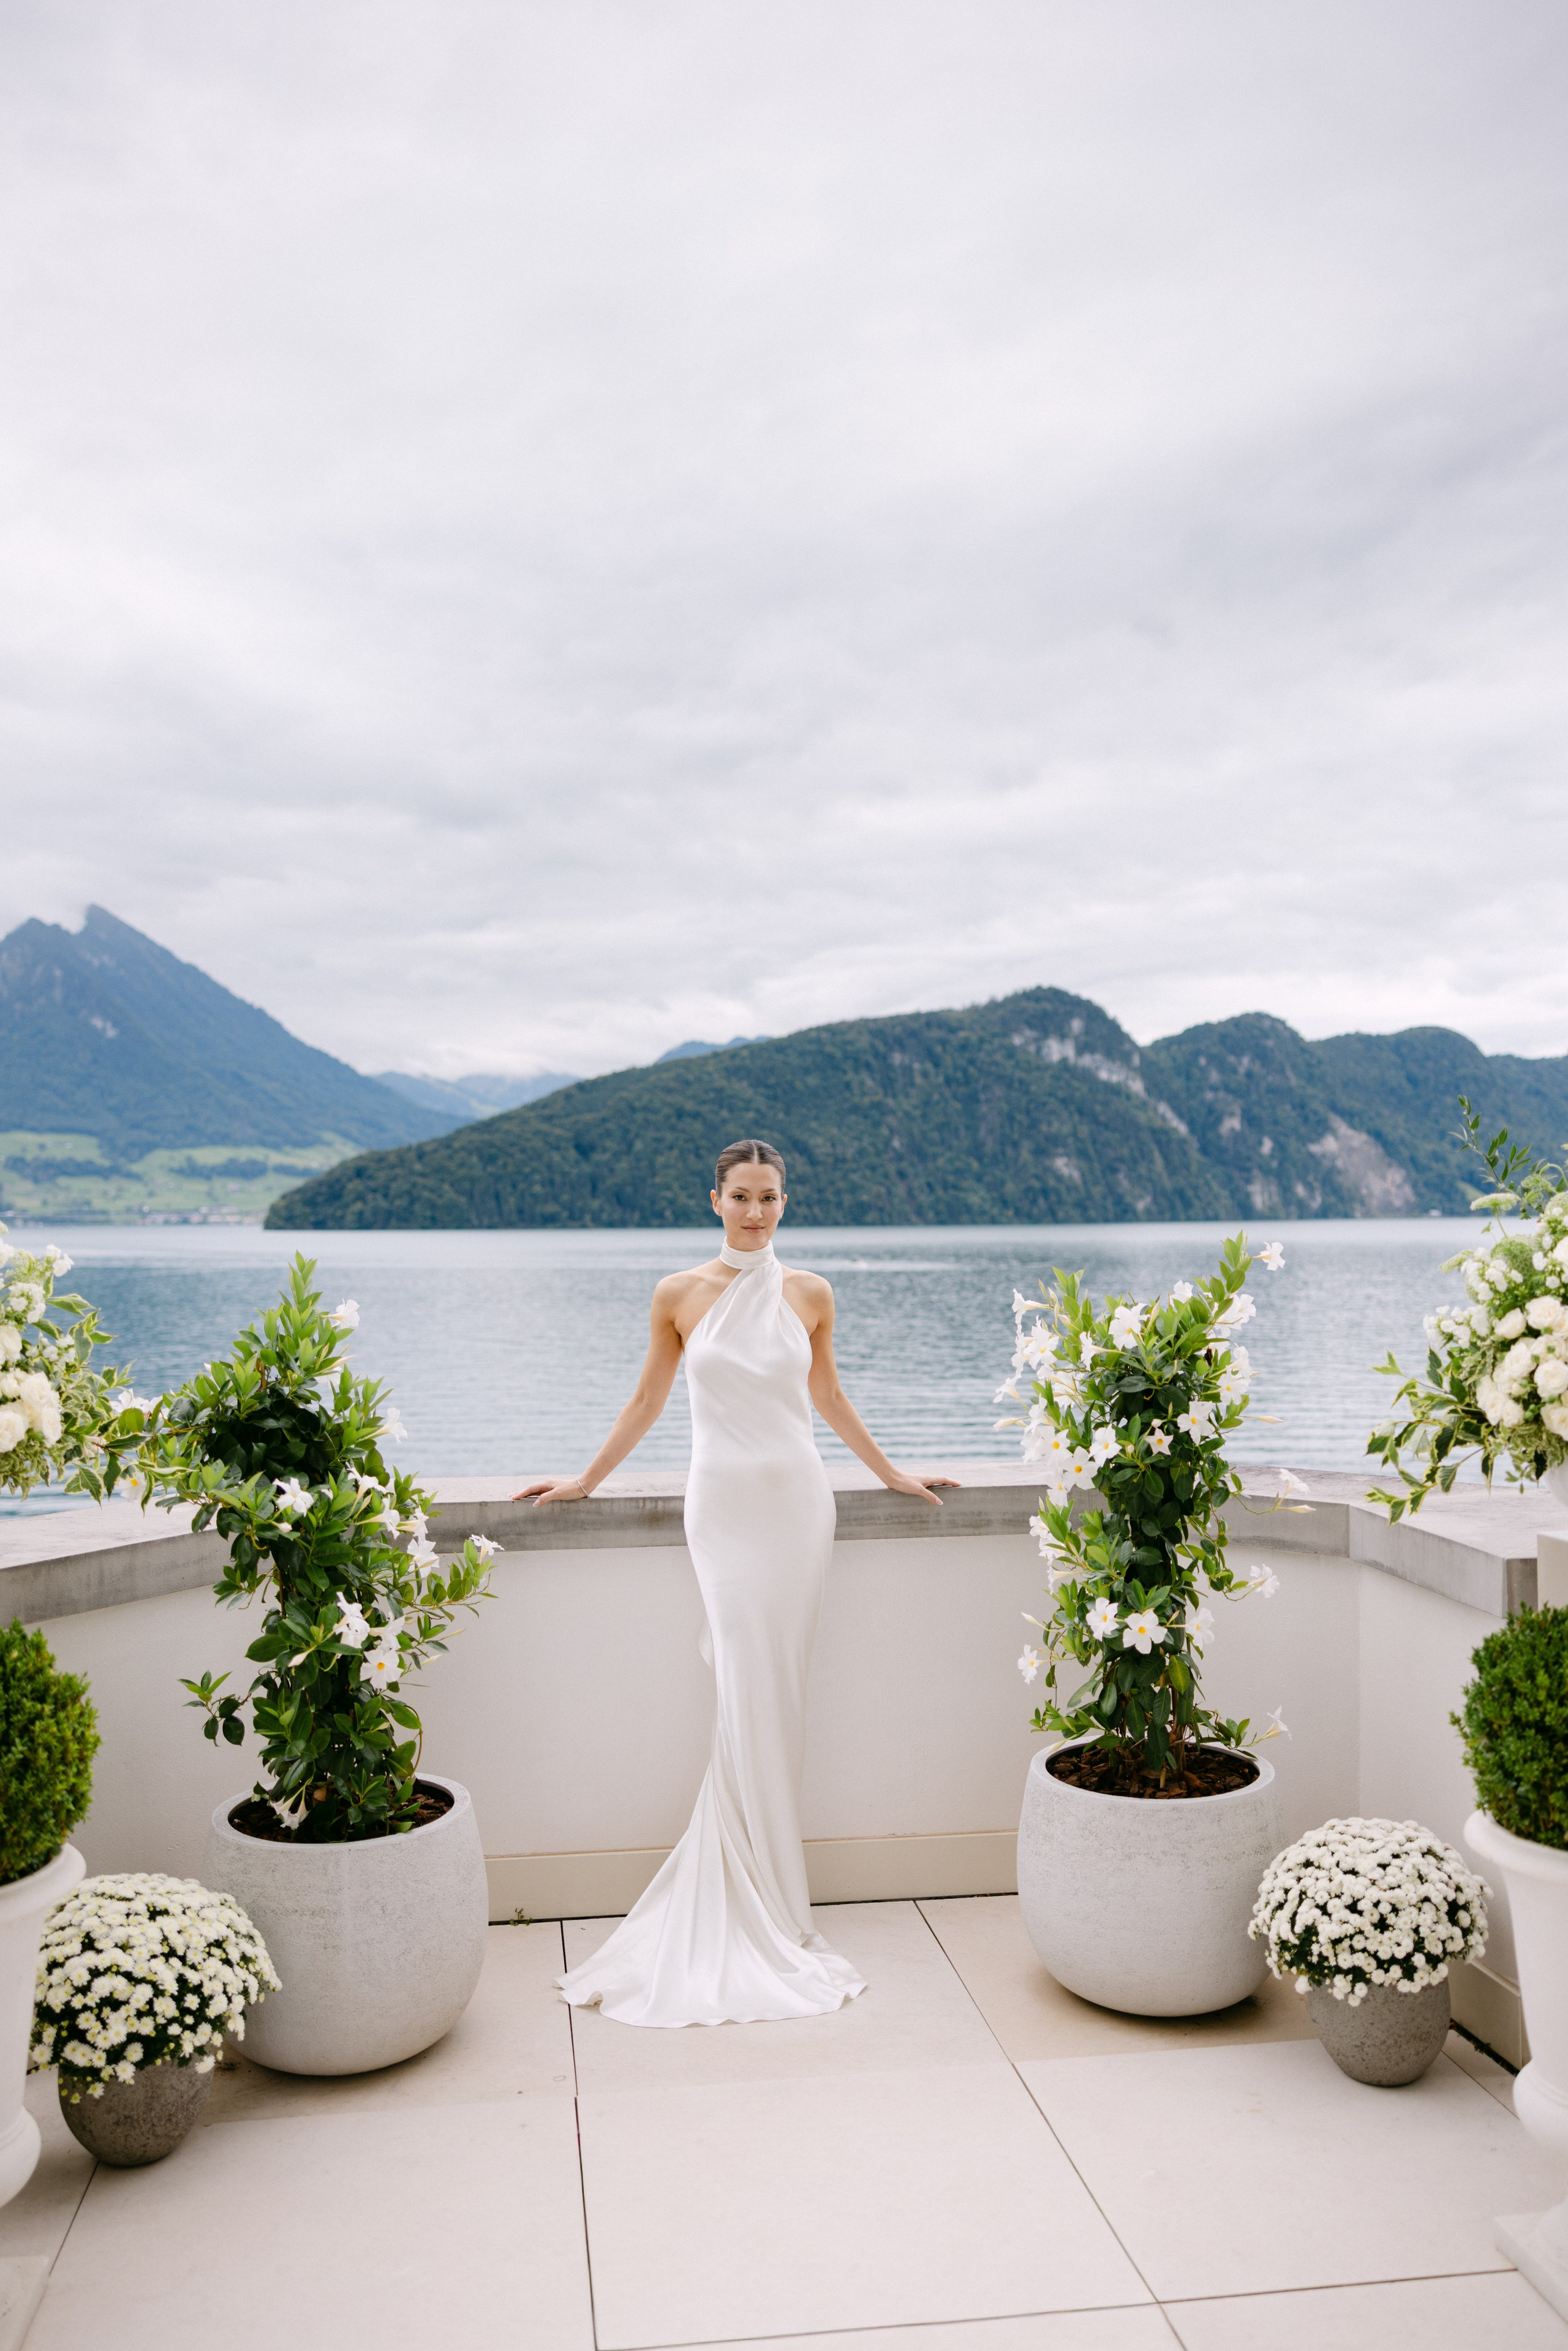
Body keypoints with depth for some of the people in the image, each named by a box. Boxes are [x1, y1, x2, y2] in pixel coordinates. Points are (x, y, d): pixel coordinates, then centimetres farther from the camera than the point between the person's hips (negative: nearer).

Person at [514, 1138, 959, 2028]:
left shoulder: (809, 1294, 5)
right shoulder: (680, 1295, 1)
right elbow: (648, 1401, 11)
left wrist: (894, 1475, 21)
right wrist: (585, 1482, 14)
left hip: (799, 1500, 2)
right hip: (724, 1503, -2)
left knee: (778, 1690, 2)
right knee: (749, 1693, -6)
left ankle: (762, 1900, 16)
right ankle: (757, 1910, 5)